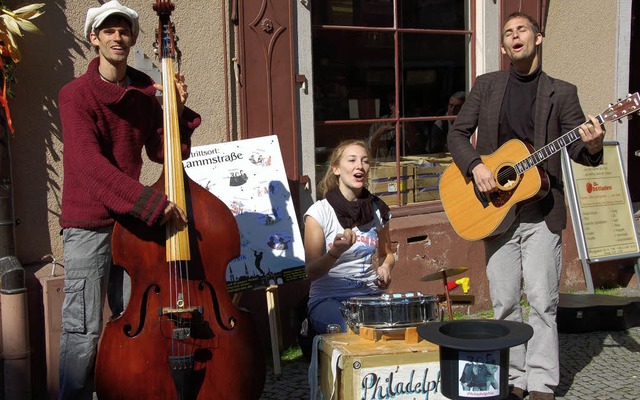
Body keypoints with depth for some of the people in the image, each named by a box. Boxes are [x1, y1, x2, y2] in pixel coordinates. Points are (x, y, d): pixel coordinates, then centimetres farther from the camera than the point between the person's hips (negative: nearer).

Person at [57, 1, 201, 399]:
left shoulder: (146, 92, 8)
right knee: (83, 330, -5)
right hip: (89, 224, -5)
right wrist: (154, 202, -28)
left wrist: (177, 109, -7)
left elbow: (164, 152, 8)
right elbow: (91, 164, -20)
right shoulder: (76, 94, -8)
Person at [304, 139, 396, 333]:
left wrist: (385, 268, -1)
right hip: (328, 299, -4)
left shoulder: (377, 210, 6)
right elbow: (311, 273, -12)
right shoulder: (319, 212, -8)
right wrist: (336, 252, -32)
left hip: (370, 295, 4)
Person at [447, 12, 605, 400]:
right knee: (504, 301, 7)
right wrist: (475, 166, -11)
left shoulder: (561, 92, 4)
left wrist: (591, 146, -23)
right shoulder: (486, 85, 9)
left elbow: (575, 146, 0)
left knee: (542, 301, -2)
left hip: (542, 211, -2)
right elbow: (458, 133, 7)